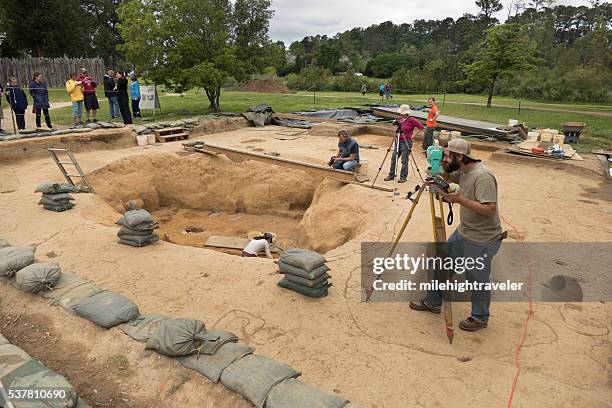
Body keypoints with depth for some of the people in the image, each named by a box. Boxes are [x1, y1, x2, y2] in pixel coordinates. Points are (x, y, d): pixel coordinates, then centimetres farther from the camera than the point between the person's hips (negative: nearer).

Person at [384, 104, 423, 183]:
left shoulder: (411, 120, -11)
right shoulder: (400, 118, 7)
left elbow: (421, 127, -10)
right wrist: (396, 123, 3)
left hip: (406, 142, -7)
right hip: (398, 141, 7)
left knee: (404, 160, -3)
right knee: (393, 159, 7)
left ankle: (403, 177, 7)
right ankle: (391, 175, 17)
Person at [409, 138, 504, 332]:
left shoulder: (482, 176, -26)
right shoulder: (463, 171, 2)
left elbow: (489, 209, -30)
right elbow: (447, 177, 21)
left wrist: (460, 199, -33)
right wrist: (442, 163, 1)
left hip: (482, 241, -9)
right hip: (463, 232, 9)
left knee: (477, 280, 8)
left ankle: (479, 318, 31)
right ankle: (432, 302, 36)